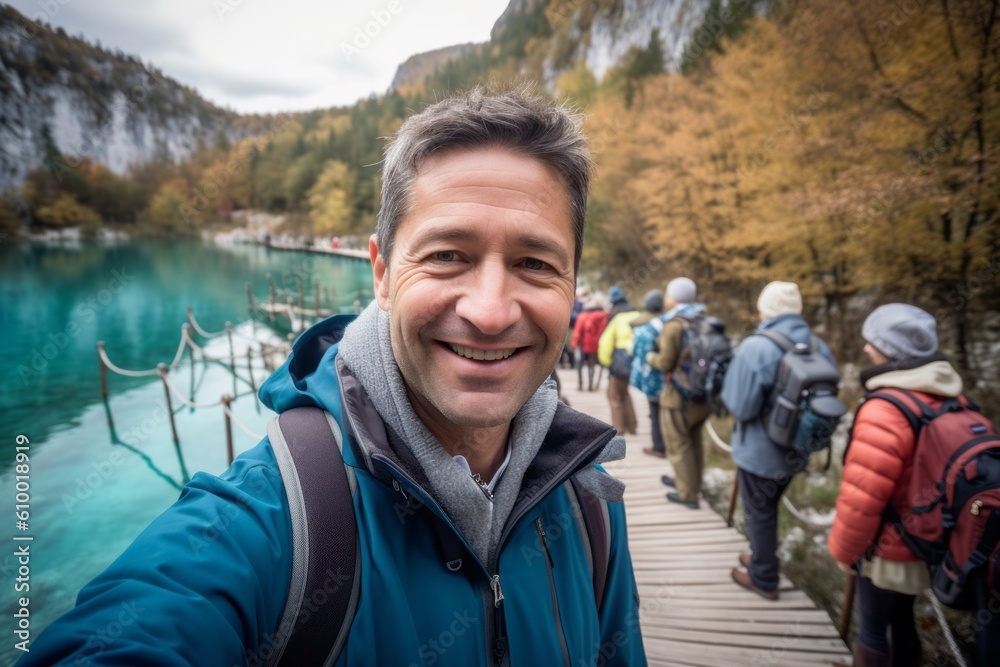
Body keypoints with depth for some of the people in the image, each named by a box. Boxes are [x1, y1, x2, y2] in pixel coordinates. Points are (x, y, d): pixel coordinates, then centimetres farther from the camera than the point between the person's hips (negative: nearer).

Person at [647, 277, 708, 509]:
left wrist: (651, 357, 4)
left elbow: (665, 364, -18)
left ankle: (688, 495, 15)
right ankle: (687, 481, 39)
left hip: (680, 395, -8)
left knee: (678, 444, 6)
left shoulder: (674, 326, -19)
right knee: (694, 439, 22)